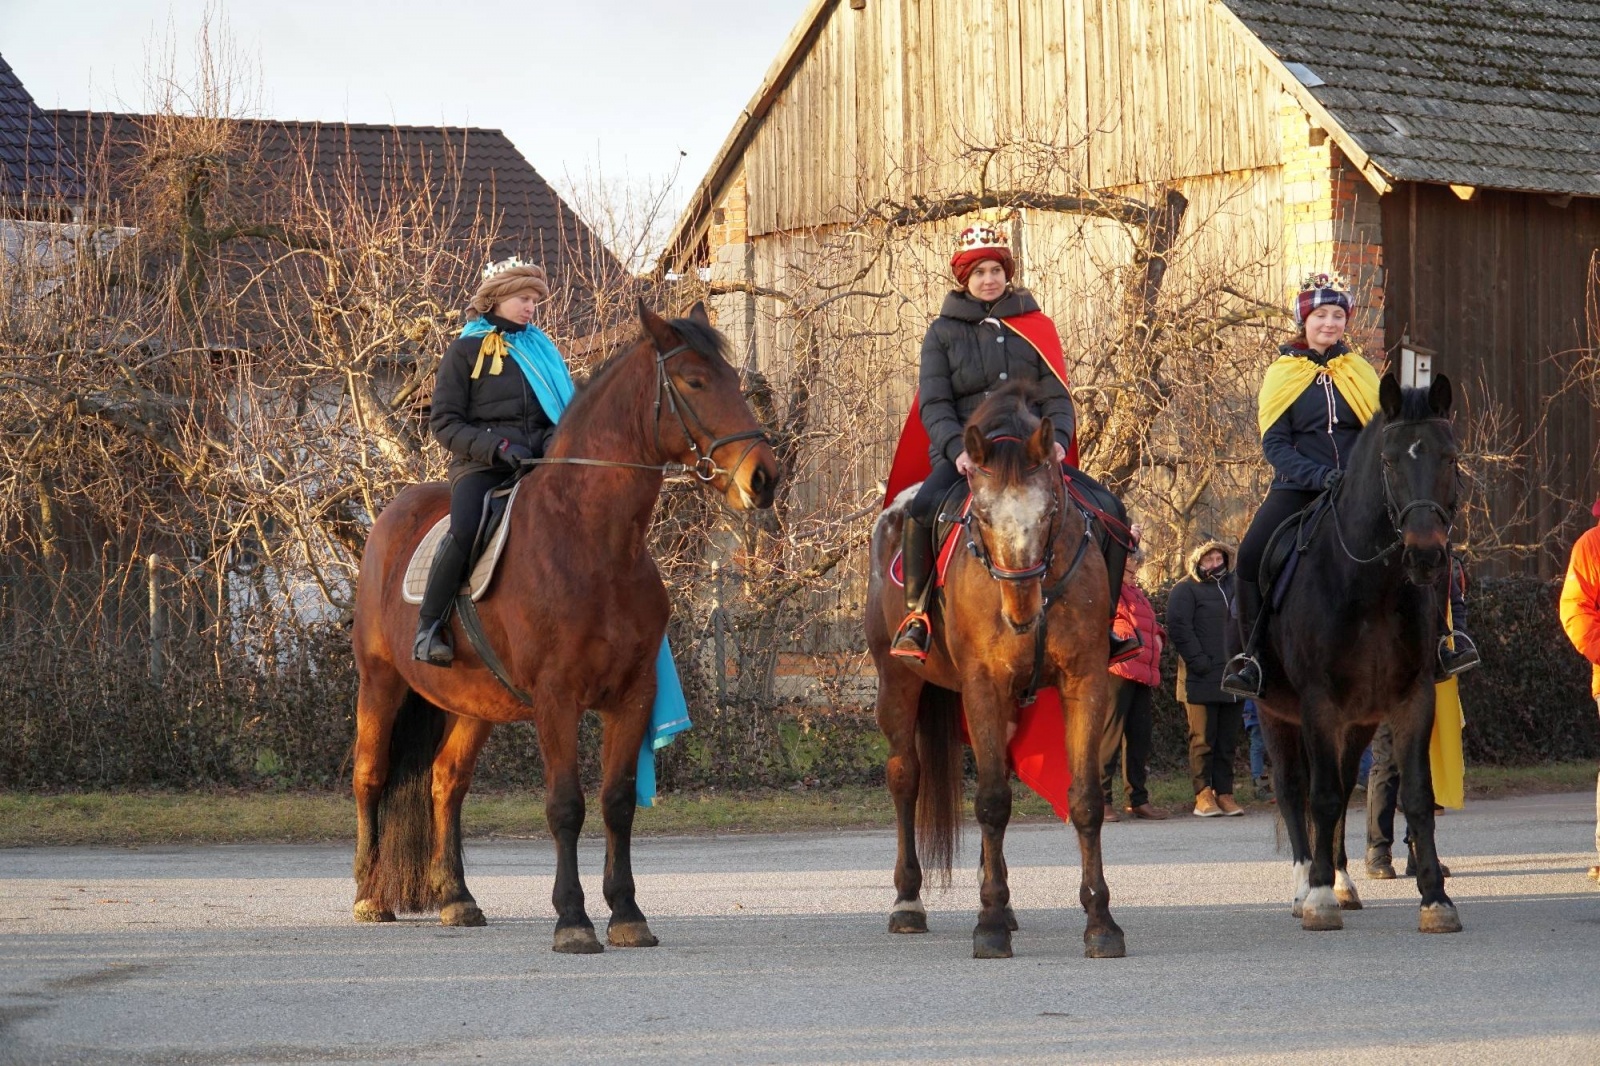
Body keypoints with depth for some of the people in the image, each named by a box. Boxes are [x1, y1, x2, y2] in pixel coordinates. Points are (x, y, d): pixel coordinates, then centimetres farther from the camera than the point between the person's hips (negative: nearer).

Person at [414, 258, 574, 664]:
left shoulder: (542, 351, 20)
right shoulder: (466, 349, 5)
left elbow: (561, 412, 23)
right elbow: (444, 422, -1)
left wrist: (556, 442, -2)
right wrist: (496, 445, -16)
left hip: (537, 463, 5)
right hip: (479, 464, -5)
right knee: (464, 529, -32)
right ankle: (429, 627, -22)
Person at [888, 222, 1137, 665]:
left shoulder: (1035, 326, 13)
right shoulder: (943, 332, 9)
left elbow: (1057, 396, 8)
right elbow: (934, 404, 1)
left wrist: (1057, 439, -13)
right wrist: (958, 449, -17)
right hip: (966, 454, -2)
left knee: (1109, 510, -14)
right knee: (923, 508, -35)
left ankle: (1100, 624, -2)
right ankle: (915, 616, -18)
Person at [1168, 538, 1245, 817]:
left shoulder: (1235, 585, 18)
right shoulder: (1186, 590, -2)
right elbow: (1178, 626, -12)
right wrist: (1198, 662, -17)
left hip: (1231, 679, 6)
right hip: (1201, 679, -6)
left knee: (1228, 740, 7)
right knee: (1203, 739, -4)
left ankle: (1224, 794, 10)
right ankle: (1203, 795, -1)